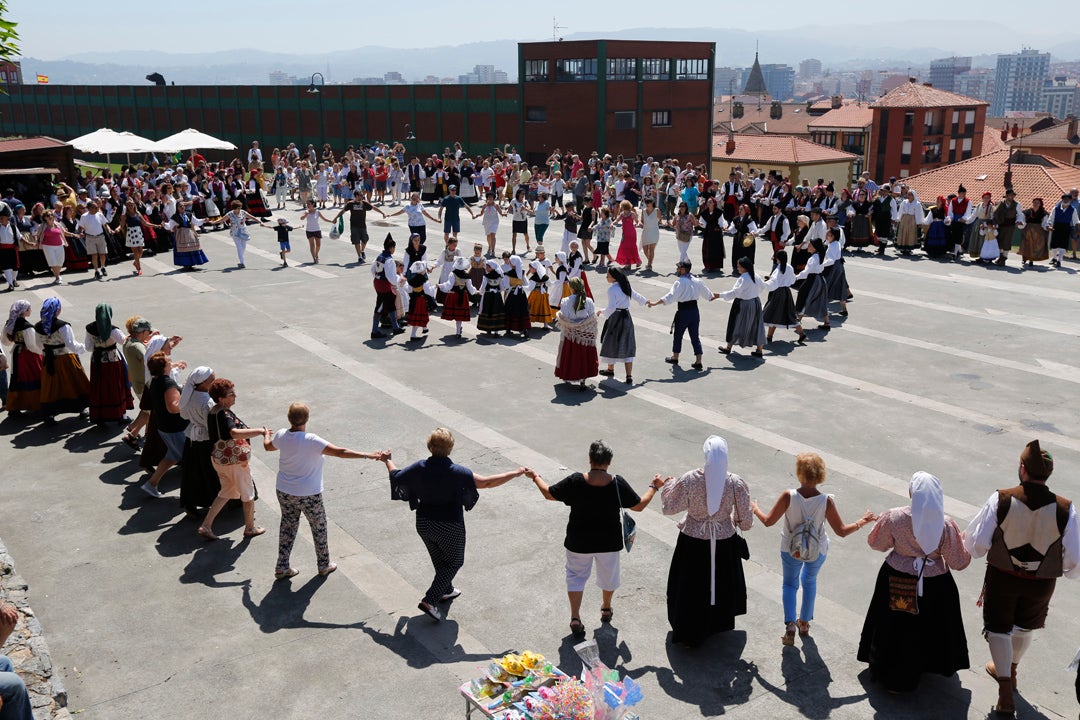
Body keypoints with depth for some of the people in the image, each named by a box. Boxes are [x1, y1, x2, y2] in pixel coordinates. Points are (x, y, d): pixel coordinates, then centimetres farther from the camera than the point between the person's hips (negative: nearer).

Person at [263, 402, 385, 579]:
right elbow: (340, 452, -30)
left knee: (288, 527, 20)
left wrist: (266, 435, 37)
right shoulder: (311, 440, -26)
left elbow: (268, 446, 14)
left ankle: (282, 568, 26)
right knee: (319, 527, 16)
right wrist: (367, 455, -27)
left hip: (284, 492, 5)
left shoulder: (281, 435, -9)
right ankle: (324, 565, 30)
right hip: (309, 495, -5)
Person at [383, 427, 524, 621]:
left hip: (424, 523, 5)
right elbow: (486, 482, -24)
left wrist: (387, 460, 26)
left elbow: (395, 475, 5)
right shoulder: (456, 472, -23)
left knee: (439, 559, 27)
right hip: (450, 526, -5)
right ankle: (429, 600, 4)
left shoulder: (419, 468, -11)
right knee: (454, 561, 15)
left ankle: (446, 590, 48)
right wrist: (515, 473, -16)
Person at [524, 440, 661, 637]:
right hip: (609, 543, 1)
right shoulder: (618, 483, -18)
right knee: (608, 575, 25)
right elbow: (639, 505, -6)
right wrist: (654, 487, 10)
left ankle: (575, 618, 13)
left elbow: (549, 493, -6)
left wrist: (535, 477, 13)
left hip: (579, 543, -1)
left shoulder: (575, 481, -20)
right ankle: (606, 609, 45)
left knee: (576, 577, 17)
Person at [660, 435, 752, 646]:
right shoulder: (736, 483, -17)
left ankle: (689, 631, 28)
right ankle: (719, 623, 45)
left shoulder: (689, 480, -21)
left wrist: (668, 486, 8)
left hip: (693, 542, -1)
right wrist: (735, 521, 15)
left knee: (690, 586, 17)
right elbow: (746, 520, -8)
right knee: (721, 582, 25)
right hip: (724, 542, 2)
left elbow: (669, 507, -9)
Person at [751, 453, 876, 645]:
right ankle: (804, 623, 42)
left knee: (790, 583, 25)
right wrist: (863, 521, 0)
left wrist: (754, 508, 4)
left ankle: (790, 624, 10)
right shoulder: (826, 501, -26)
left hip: (790, 550, -1)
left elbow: (768, 521, -16)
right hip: (817, 551, 1)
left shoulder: (788, 497, -27)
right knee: (810, 581, 31)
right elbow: (842, 531, -16)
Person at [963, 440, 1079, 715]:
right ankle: (1010, 672, 51)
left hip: (1002, 577, -2)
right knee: (1025, 626, 28)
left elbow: (975, 545, -19)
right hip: (1042, 582, 2)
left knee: (998, 627, 19)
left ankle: (1006, 692, 13)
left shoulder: (1000, 500, -25)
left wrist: (968, 541, 5)